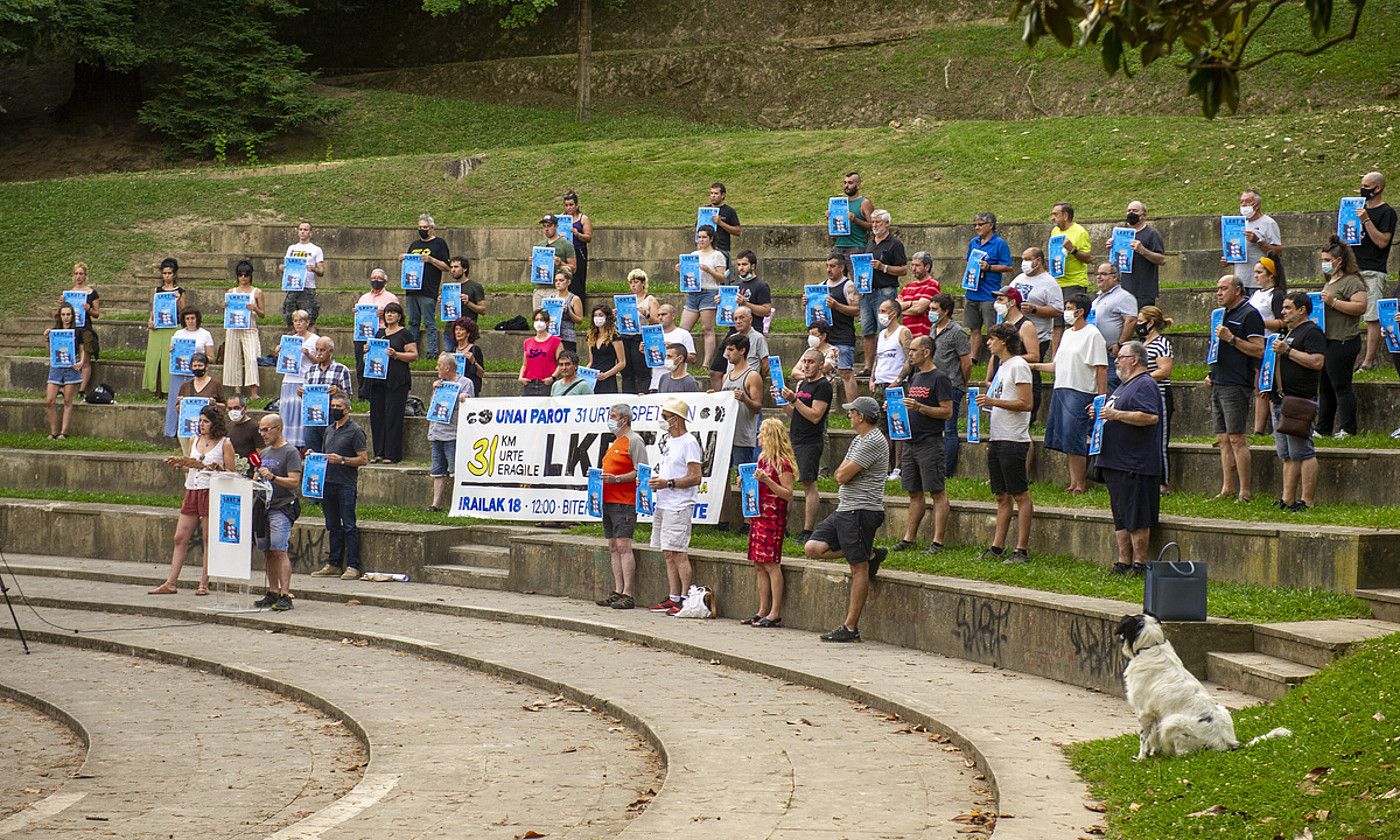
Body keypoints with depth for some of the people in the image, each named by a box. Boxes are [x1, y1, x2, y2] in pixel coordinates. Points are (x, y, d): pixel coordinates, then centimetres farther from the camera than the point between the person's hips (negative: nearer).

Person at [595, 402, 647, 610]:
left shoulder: (633, 441, -8)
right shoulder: (615, 442, 22)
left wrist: (616, 479, -22)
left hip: (624, 502, -10)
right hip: (608, 501, 10)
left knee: (623, 545, -13)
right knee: (613, 547, 8)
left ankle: (627, 594, -15)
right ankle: (618, 592, 10)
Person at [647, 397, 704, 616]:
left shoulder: (689, 443, -11)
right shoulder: (667, 440, 18)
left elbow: (695, 478, -17)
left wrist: (668, 483, -19)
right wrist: (655, 480, 9)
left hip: (679, 507, -10)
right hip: (663, 505, 10)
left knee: (679, 554, -10)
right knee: (668, 554, 10)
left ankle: (685, 599, -9)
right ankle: (673, 598, 13)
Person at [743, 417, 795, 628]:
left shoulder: (783, 462, -11)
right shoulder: (763, 459, 16)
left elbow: (788, 494, -14)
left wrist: (766, 480, -23)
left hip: (773, 518, -9)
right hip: (758, 516, 9)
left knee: (771, 564, -9)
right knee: (759, 565, 8)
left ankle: (775, 613, -8)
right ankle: (763, 612, 12)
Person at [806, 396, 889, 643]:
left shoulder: (873, 442, -15)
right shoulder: (859, 440, 18)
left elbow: (843, 475, -16)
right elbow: (840, 475, 20)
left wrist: (844, 471, 3)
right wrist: (845, 472, 1)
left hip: (862, 512, -10)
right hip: (845, 510, 10)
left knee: (859, 569, -5)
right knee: (812, 548, 2)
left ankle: (851, 627, -2)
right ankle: (869, 555, 13)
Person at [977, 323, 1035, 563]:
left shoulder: (1018, 366, -11)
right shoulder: (1002, 367, 19)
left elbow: (1026, 403, -18)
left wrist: (994, 402, -19)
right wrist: (988, 402, 13)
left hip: (1013, 441, -10)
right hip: (997, 440, 10)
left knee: (1020, 495, -6)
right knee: (1002, 496, 10)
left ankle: (1022, 549, -5)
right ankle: (997, 547, 12)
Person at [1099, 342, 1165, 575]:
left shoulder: (1145, 385, -12)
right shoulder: (1125, 385, 21)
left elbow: (1151, 417, -25)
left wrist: (1116, 414, -22)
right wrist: (1102, 412, 14)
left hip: (1135, 465, -11)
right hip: (1116, 463, 11)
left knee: (1137, 520, -7)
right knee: (1120, 518, 11)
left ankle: (1139, 564, -4)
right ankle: (1124, 563, 15)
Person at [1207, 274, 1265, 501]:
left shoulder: (1249, 315, -8)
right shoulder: (1223, 314, 20)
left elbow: (1259, 350, -15)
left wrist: (1231, 338, -19)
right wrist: (1211, 374, 15)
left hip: (1236, 385, -9)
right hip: (1218, 384, 9)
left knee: (1236, 438, -11)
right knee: (1223, 439, 8)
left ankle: (1245, 492, -10)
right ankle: (1228, 489, 12)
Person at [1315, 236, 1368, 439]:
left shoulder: (1352, 281, -11)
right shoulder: (1330, 282, 20)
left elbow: (1360, 307, -22)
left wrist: (1333, 302, -24)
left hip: (1343, 342, -10)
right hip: (1327, 341, 10)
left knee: (1341, 386, -8)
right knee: (1325, 388, 13)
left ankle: (1348, 429, -4)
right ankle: (1323, 429, 19)